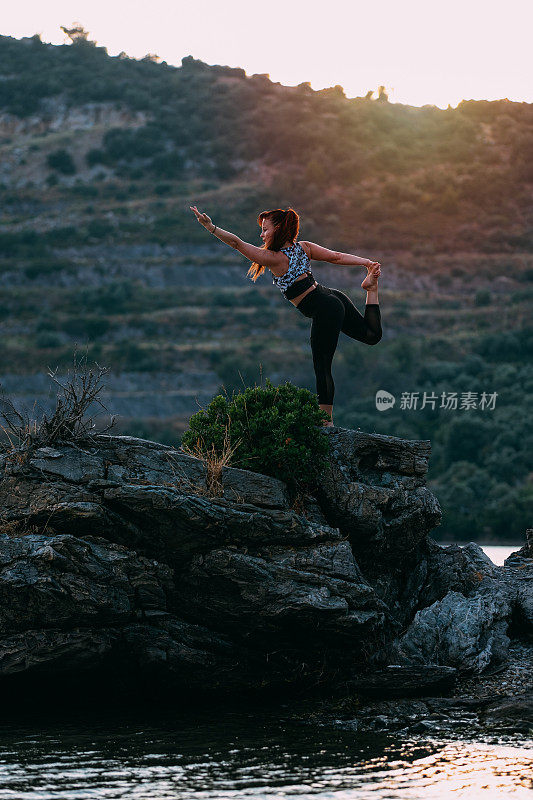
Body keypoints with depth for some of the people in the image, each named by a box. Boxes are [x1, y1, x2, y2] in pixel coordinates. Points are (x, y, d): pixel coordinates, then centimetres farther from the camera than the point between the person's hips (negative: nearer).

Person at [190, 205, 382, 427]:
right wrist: (368, 263, 7)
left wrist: (210, 226, -18)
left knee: (322, 368, -3)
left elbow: (237, 243, -17)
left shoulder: (274, 258, -14)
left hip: (324, 312, -8)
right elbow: (337, 257, 4)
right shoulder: (303, 247, 7)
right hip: (336, 298, 8)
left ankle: (326, 420, -2)